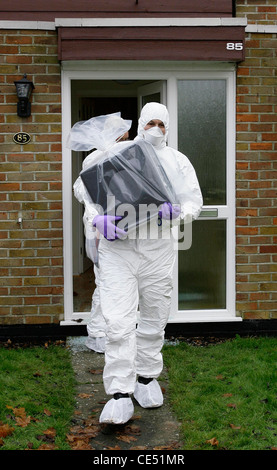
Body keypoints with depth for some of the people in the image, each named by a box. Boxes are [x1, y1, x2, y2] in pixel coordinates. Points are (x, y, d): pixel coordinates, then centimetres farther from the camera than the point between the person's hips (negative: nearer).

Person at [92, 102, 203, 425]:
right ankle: (120, 394, -9)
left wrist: (176, 213, -16)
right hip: (118, 246, -2)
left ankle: (146, 376, 31)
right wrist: (100, 219, -18)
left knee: (154, 318, 12)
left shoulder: (177, 161, 11)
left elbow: (194, 201, 7)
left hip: (158, 249, 2)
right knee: (119, 320, -11)